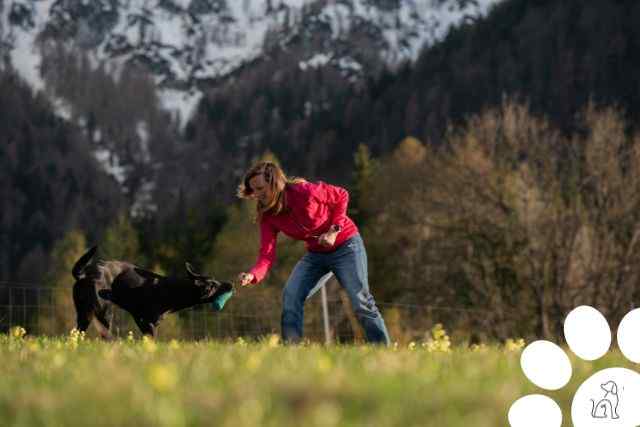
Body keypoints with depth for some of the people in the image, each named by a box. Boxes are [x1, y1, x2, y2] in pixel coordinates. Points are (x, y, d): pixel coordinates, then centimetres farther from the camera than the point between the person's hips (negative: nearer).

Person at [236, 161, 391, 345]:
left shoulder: (305, 192, -27)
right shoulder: (267, 215, -11)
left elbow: (341, 196, -12)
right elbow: (267, 254, -18)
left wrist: (334, 230, -22)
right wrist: (252, 275, -38)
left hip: (345, 246, -5)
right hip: (315, 253, 5)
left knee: (361, 302, -9)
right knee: (290, 296, -13)